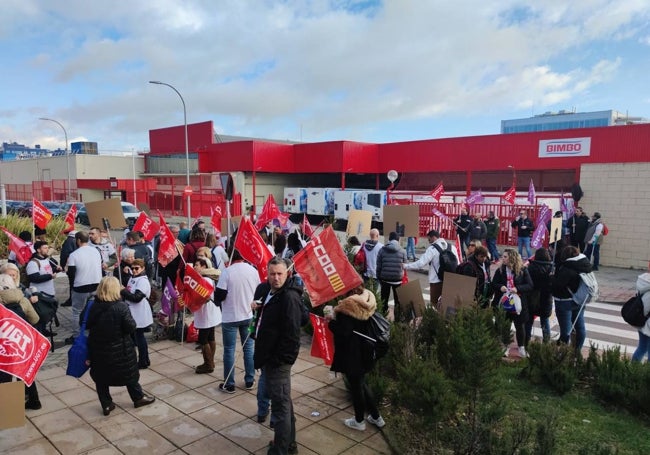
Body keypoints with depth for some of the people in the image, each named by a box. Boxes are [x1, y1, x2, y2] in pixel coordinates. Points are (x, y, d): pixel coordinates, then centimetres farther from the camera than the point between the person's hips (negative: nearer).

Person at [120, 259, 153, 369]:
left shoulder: (143, 281, -17)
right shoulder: (132, 278, 12)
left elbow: (137, 297, -25)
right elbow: (129, 293, 21)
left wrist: (123, 292, -16)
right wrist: (124, 293, 0)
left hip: (140, 315, -10)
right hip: (132, 313, 10)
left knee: (139, 337, -1)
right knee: (133, 336, 17)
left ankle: (143, 361, 10)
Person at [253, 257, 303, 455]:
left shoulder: (290, 297, -21)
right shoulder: (269, 292, 10)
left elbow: (291, 334, -24)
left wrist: (278, 359, -21)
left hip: (278, 361, -10)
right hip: (268, 357, 10)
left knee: (281, 405, 0)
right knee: (284, 402, 21)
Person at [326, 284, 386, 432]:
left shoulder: (348, 305, -24)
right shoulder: (367, 302, 1)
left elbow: (343, 332, -27)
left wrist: (331, 320, -11)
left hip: (351, 354, -8)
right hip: (364, 352, 8)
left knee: (356, 386, 8)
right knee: (361, 383, 23)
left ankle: (359, 421, 26)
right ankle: (376, 417, 31)